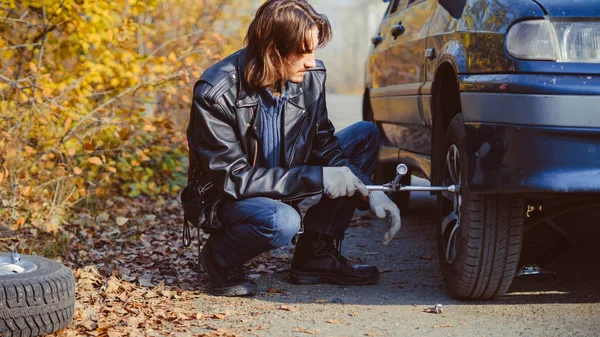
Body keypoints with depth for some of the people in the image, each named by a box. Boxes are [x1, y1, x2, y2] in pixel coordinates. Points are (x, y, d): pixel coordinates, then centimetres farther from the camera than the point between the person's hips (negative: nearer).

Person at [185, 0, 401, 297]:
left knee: (365, 135, -3)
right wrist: (316, 179, -30)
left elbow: (324, 145, 0)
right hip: (227, 199, -7)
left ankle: (317, 255, -4)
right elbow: (231, 178, -26)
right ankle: (219, 258, -4)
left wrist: (368, 193, -16)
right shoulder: (215, 93, -27)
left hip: (281, 187, 7)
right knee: (282, 221, -39)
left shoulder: (311, 77, -10)